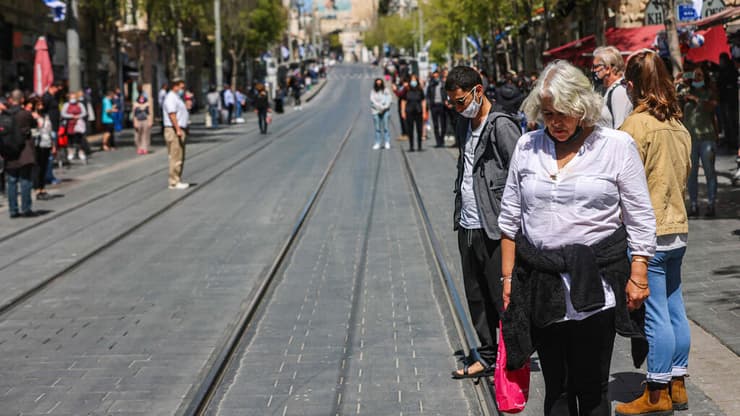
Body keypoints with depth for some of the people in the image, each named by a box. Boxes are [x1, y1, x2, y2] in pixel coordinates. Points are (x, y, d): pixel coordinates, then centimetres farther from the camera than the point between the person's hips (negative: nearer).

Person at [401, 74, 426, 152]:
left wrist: (424, 112, 3)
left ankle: (419, 146, 10)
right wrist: (403, 112, 1)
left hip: (418, 112, 0)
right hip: (409, 113, 0)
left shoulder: (420, 90, 4)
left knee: (419, 130, 1)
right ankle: (411, 146, 10)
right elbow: (403, 102, 7)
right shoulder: (407, 91, 3)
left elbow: (423, 102, 8)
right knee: (410, 130, 2)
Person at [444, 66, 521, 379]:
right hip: (467, 227, 9)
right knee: (476, 297, 14)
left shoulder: (501, 127, -14)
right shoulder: (464, 125, 14)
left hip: (494, 228, -9)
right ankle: (487, 356, 24)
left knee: (502, 296, -2)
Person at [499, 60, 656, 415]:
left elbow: (640, 218, 1)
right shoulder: (527, 146, 8)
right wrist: (508, 276, 9)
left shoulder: (617, 146, -1)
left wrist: (638, 276, -5)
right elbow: (510, 218, 13)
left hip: (596, 283, -3)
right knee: (555, 387, 7)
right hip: (540, 284, 3)